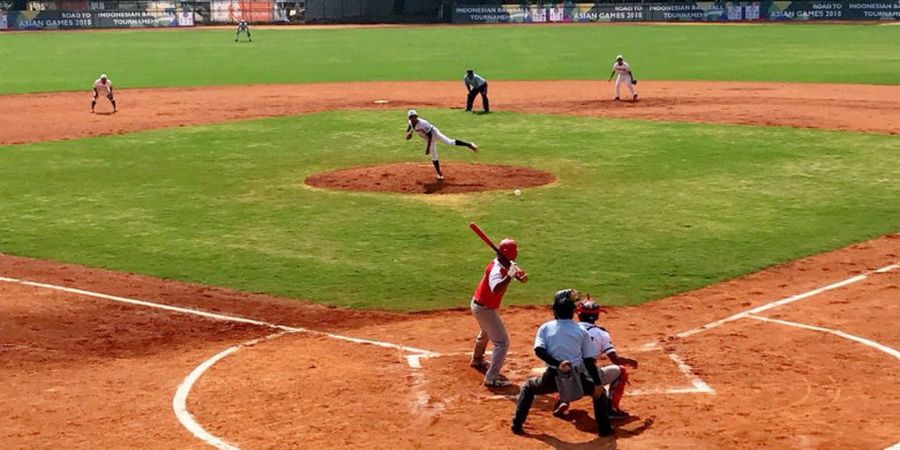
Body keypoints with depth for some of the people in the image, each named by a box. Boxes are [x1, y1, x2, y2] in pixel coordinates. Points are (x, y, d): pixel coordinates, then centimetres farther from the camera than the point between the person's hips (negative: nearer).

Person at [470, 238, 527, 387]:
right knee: (502, 342, -11)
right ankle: (491, 378, -12)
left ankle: (477, 360, 59)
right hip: (484, 309, -10)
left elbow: (521, 276, -6)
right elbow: (496, 290, -51)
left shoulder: (506, 265, -6)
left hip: (479, 305, 10)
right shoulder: (496, 270, -33)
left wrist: (522, 276, -28)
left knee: (486, 333, 35)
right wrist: (510, 276, -53)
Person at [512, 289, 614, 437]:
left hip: (552, 378, 0)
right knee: (600, 392, 29)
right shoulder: (582, 331, 9)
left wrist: (557, 364, -16)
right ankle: (604, 428, 20)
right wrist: (597, 383, 5)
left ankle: (517, 424, 19)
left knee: (528, 387, 30)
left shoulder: (545, 328, 10)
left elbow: (539, 351, -8)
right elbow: (589, 361, 4)